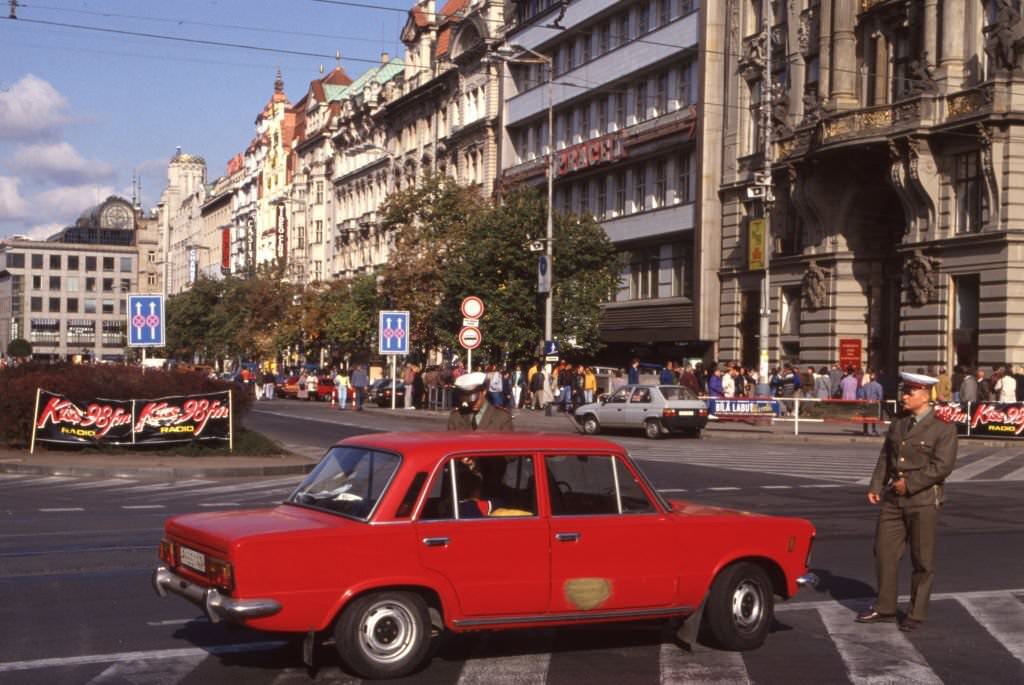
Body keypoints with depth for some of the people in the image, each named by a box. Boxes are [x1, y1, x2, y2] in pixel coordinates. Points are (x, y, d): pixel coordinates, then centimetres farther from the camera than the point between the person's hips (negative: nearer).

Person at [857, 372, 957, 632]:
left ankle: (916, 614, 13)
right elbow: (885, 459, 13)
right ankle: (884, 608, 18)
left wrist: (910, 483, -15)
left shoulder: (943, 428, -6)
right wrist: (875, 486, 0)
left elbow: (942, 466, -14)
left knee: (922, 560, 3)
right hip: (893, 499, 6)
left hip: (924, 500, -5)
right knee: (884, 552, 6)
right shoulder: (897, 426, 13)